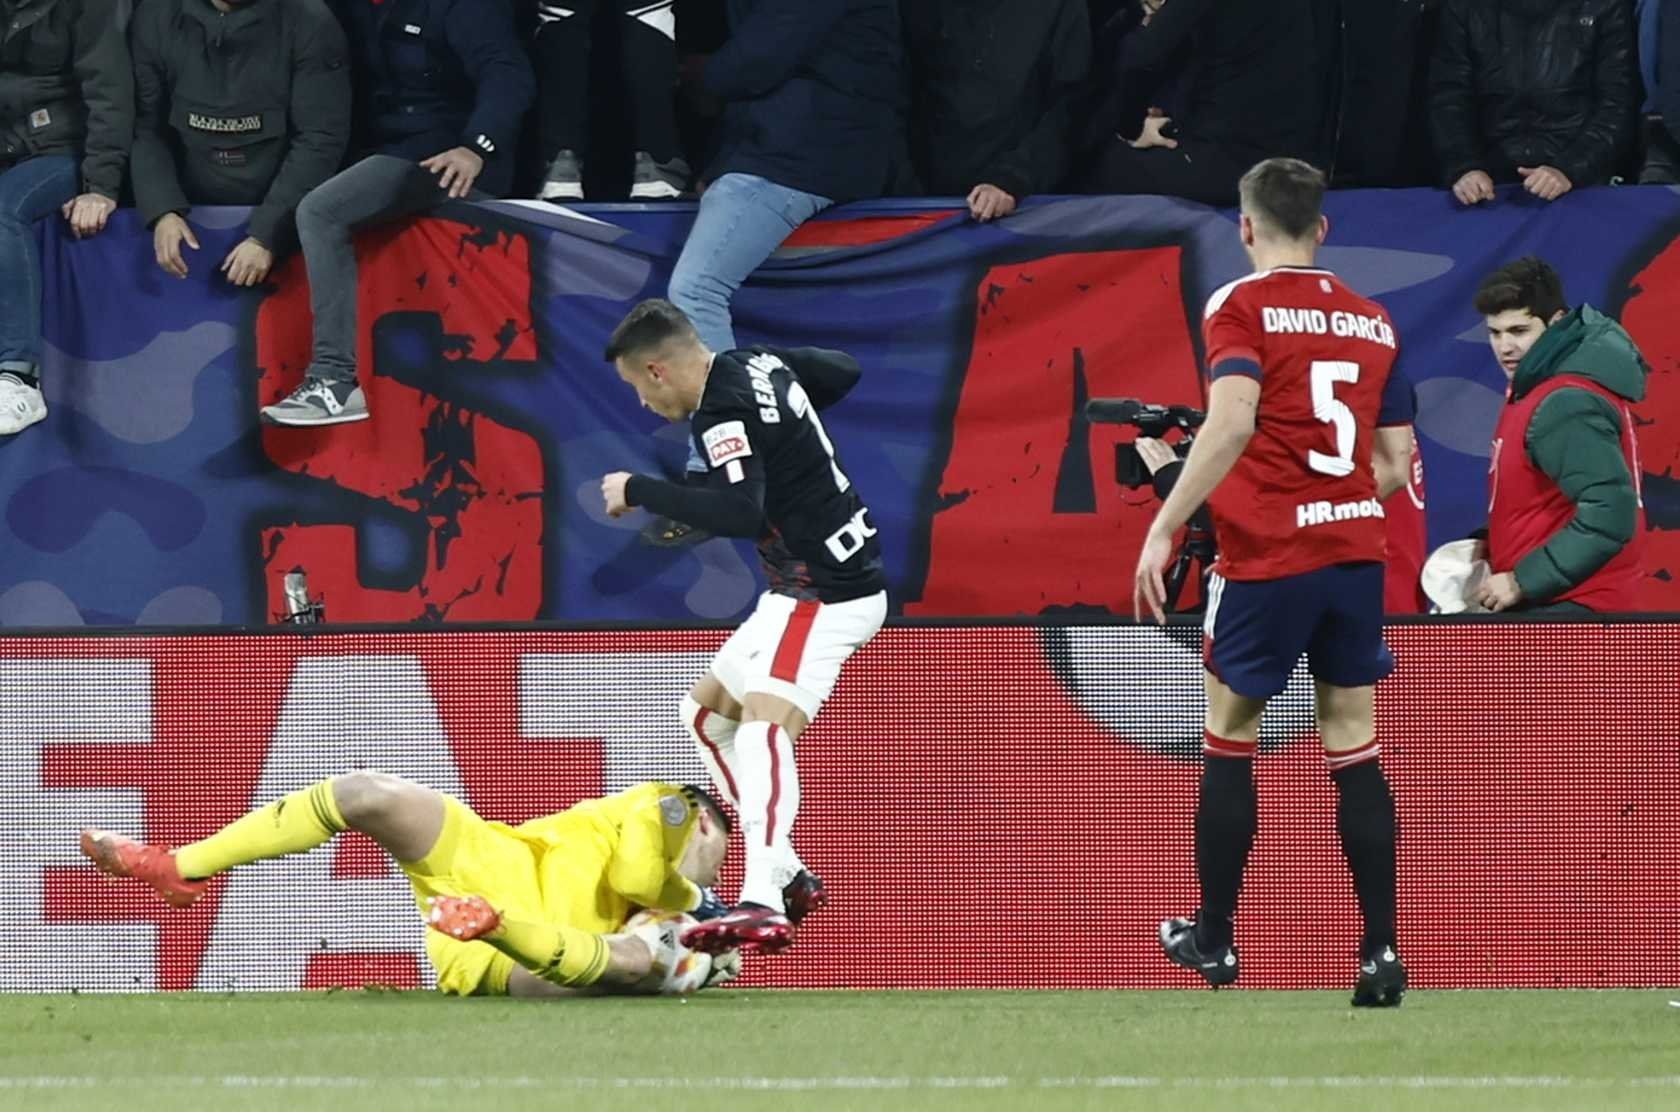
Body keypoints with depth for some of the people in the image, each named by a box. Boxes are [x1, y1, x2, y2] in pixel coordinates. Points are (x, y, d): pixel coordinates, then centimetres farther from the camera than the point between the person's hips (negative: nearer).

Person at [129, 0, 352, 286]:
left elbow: (320, 141, -12)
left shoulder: (310, 23, -9)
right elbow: (144, 127, -2)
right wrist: (162, 213, -18)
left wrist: (266, 236, -19)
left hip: (279, 225, -2)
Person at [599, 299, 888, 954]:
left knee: (764, 722, -30)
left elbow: (741, 515, -33)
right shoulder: (760, 363, 8)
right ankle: (786, 874, 22)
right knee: (706, 712, 23)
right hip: (802, 588, 11)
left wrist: (639, 493, -24)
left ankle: (763, 906, -47)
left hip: (827, 595, -11)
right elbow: (845, 372, 24)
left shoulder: (723, 413, -20)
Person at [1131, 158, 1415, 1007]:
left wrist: (1164, 528, -21)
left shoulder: (1241, 306, -6)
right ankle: (1380, 950, -1)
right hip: (1356, 552, 4)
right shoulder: (1372, 322, 11)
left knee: (1229, 738, 10)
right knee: (1354, 748, 6)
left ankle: (1213, 938, 17)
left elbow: (1232, 420, -22)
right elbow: (1394, 466, 12)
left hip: (1266, 556, -4)